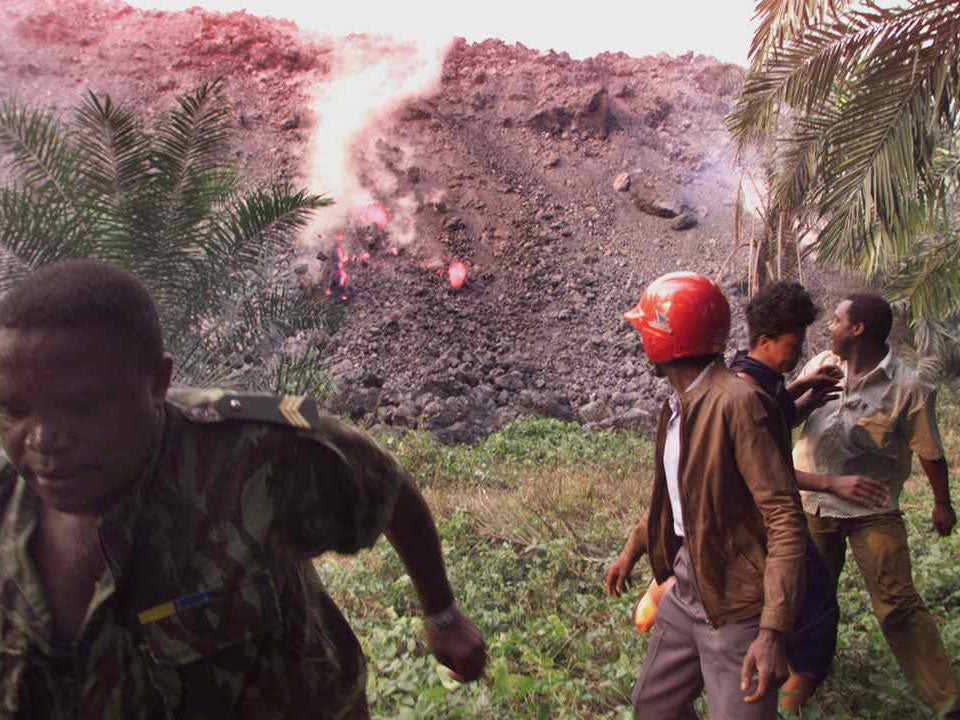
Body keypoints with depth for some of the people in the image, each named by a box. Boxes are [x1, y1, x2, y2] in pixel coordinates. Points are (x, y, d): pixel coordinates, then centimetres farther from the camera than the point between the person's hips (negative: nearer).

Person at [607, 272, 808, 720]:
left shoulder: (738, 403, -22)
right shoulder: (677, 405, 7)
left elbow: (785, 518, -24)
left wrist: (773, 633, -27)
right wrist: (633, 550, 29)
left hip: (735, 605, -9)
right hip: (686, 587, 9)